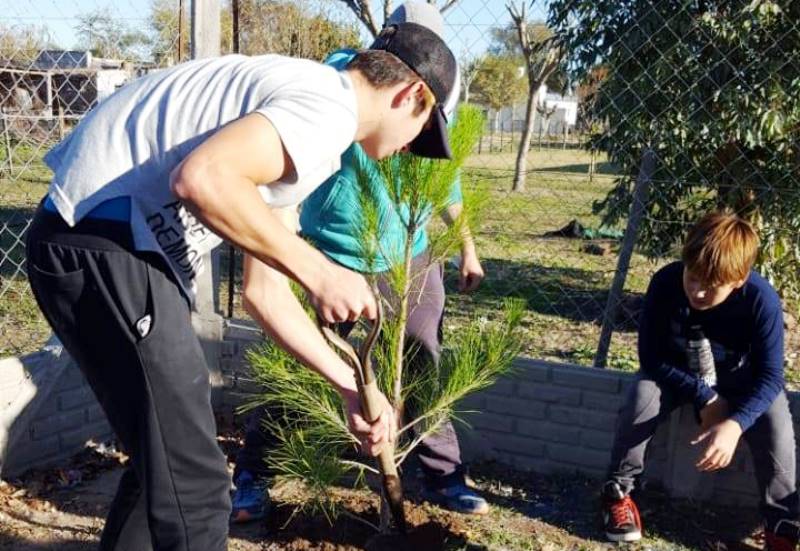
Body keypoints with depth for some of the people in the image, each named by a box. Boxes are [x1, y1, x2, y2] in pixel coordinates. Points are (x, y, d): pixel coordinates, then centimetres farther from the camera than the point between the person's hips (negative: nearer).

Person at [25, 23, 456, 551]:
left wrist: (350, 384, 21)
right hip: (102, 246, -11)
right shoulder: (330, 107, -11)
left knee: (167, 460, 23)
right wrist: (319, 272, -19)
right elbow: (202, 177, -30)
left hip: (94, 239, 11)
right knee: (194, 482, -2)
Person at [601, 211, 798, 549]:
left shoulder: (762, 300, -30)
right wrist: (705, 398, -27)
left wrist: (735, 425, -45)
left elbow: (770, 376, -27)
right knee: (643, 395, -30)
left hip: (739, 380, 0)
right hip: (676, 372, 0)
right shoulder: (666, 283, -28)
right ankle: (617, 490, -9)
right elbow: (651, 356, -20)